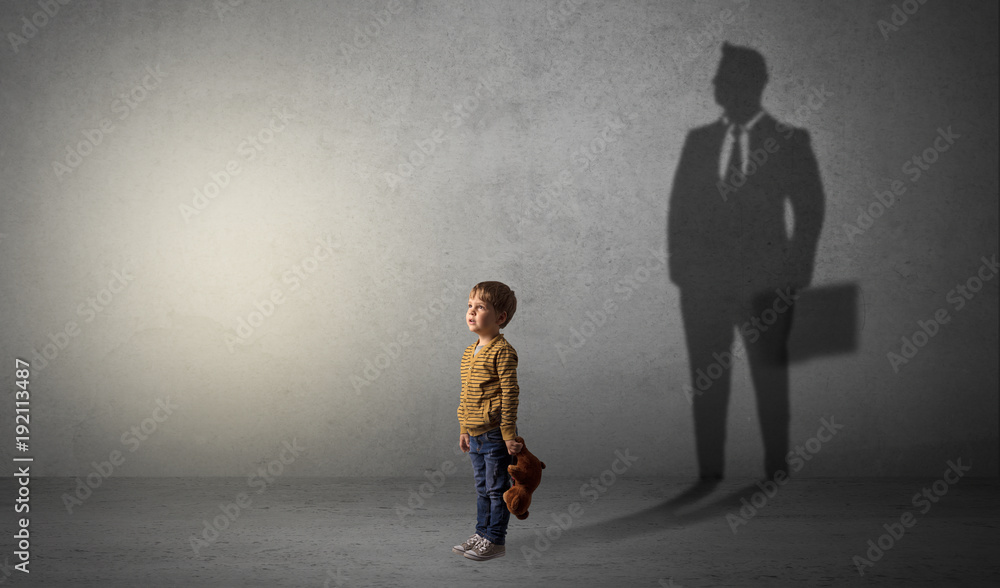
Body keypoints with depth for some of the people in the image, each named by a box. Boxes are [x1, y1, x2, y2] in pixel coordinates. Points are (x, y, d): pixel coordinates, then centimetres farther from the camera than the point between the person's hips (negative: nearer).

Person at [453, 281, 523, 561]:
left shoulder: (502, 351, -15)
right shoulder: (469, 352, 10)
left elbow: (510, 395, -16)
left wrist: (509, 435, -17)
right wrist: (463, 429, 18)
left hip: (496, 435, -8)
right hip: (475, 435, 8)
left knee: (497, 488, 3)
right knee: (482, 488, 17)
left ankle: (496, 540, 12)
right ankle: (482, 534, 28)